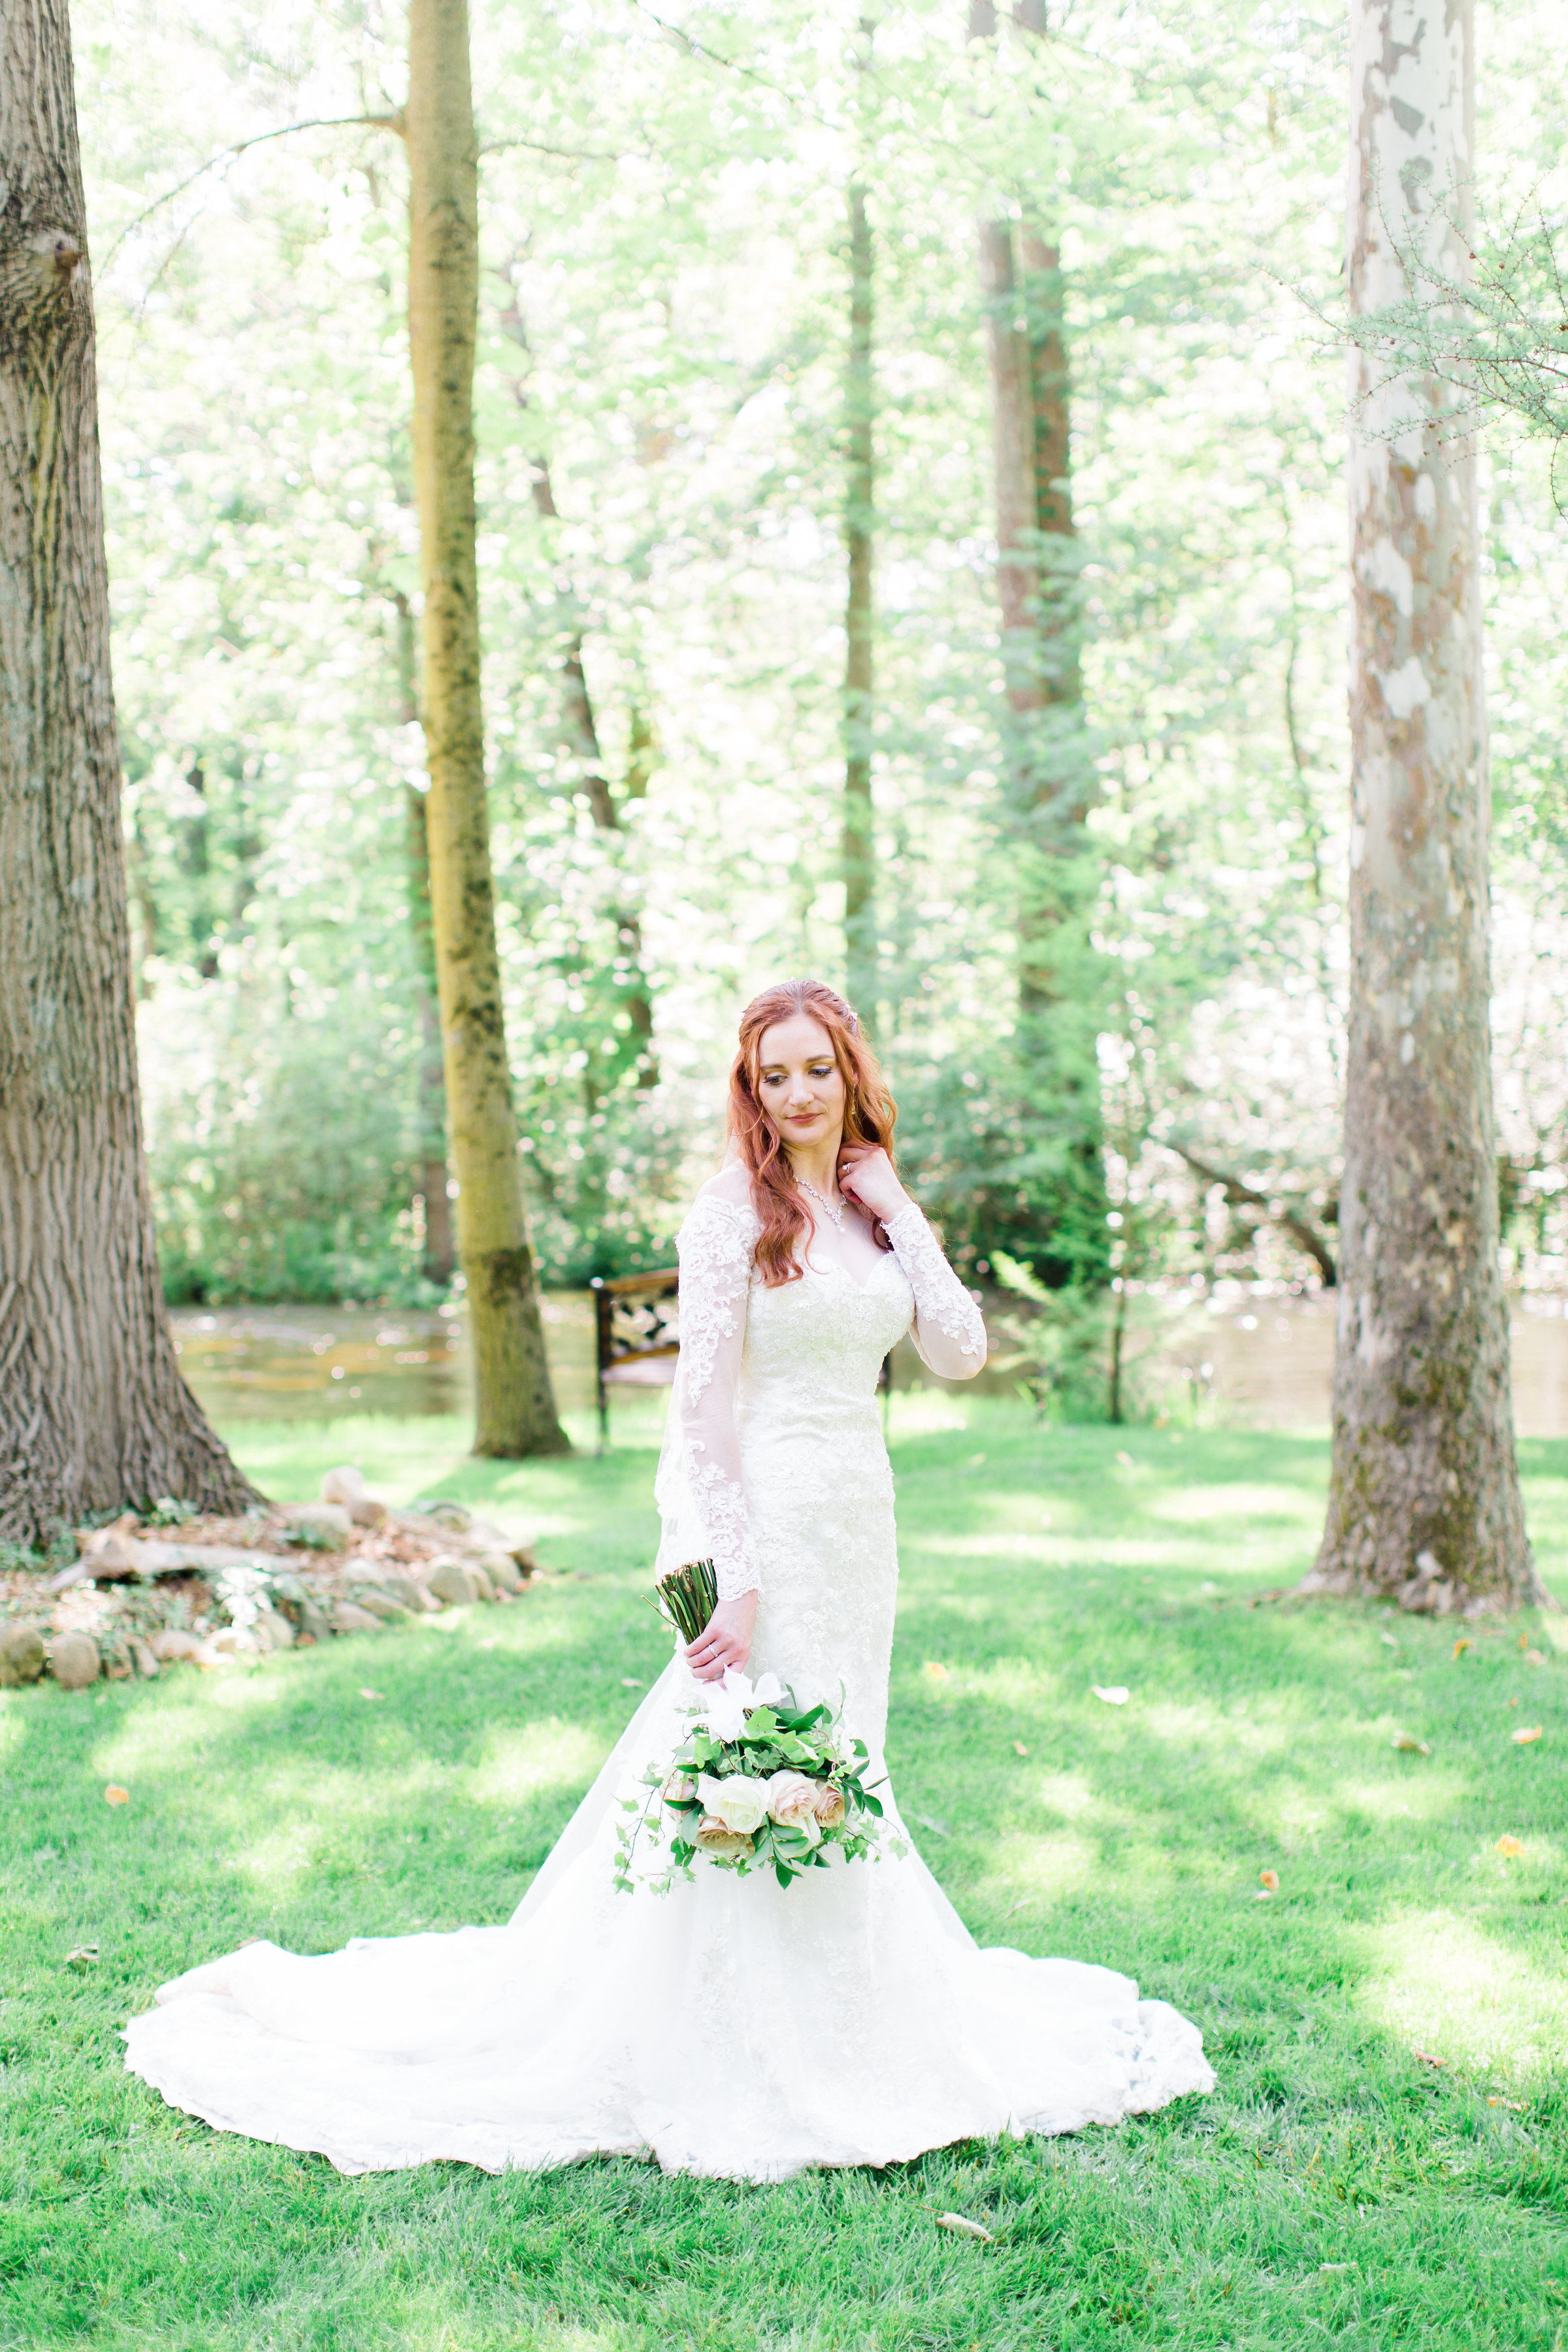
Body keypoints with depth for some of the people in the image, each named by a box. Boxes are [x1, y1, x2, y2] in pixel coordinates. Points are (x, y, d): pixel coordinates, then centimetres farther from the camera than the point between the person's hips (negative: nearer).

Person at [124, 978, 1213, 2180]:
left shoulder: (871, 1207, 10)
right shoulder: (735, 1209, -10)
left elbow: (960, 1351, 3)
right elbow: (706, 1407, -14)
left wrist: (899, 1211, -3)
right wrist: (736, 1580, -19)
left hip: (860, 1521, 7)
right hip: (765, 1516, -7)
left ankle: (835, 2026, 30)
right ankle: (741, 2055, 10)